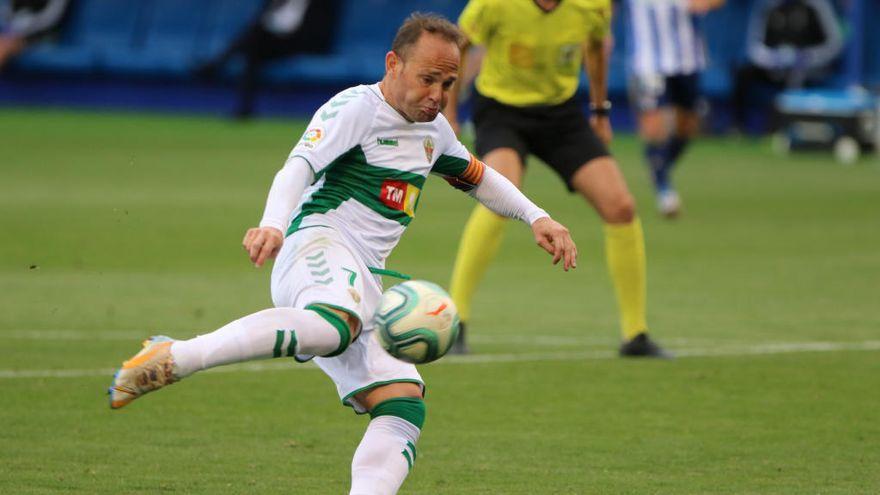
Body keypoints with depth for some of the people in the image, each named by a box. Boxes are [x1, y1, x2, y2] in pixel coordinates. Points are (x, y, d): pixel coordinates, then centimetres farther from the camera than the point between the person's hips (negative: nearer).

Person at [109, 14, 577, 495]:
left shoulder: (434, 130, 24)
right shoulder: (355, 108, -3)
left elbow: (477, 176, 43)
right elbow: (299, 166, -19)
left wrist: (537, 218, 33)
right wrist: (274, 225, -38)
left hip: (362, 285, 9)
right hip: (319, 244, -9)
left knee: (404, 409, -8)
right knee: (335, 328, -42)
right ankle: (172, 358, -42)